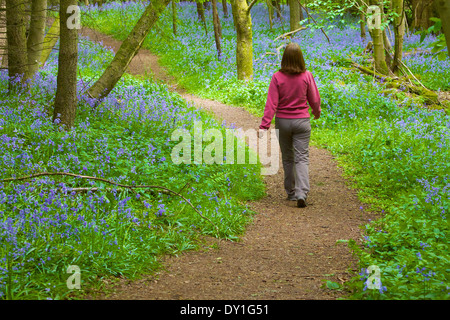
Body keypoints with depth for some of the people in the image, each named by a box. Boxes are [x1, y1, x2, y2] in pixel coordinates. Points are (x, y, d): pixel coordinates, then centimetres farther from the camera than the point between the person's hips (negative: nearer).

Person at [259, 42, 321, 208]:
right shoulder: (307, 76, -8)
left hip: (282, 121, 0)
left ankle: (291, 192, 24)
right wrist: (317, 111, 24)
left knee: (287, 158, 15)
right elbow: (314, 99, 3)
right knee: (302, 158, 1)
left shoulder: (277, 77, -11)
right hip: (302, 121, 0)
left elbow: (272, 103, -14)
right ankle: (301, 193, -15)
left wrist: (264, 125, -12)